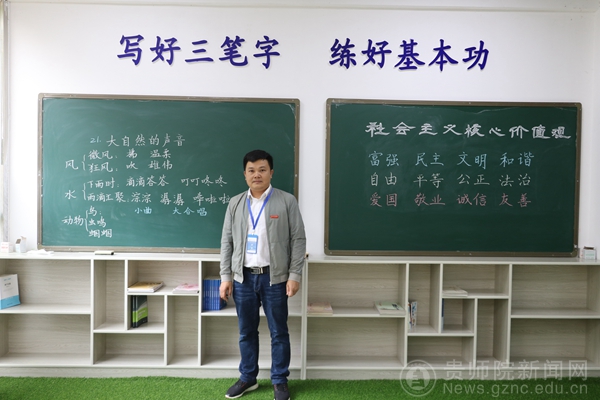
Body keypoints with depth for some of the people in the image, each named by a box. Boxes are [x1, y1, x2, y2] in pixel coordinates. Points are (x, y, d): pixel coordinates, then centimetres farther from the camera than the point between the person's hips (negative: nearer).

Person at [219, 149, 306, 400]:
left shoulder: (287, 201, -3)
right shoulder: (235, 203, 7)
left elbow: (298, 239, -4)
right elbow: (227, 242, 7)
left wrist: (294, 275, -10)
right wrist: (226, 277, 2)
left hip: (274, 278, -3)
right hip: (243, 277, 3)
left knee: (278, 332, 8)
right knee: (246, 332, 14)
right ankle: (248, 378, 32)